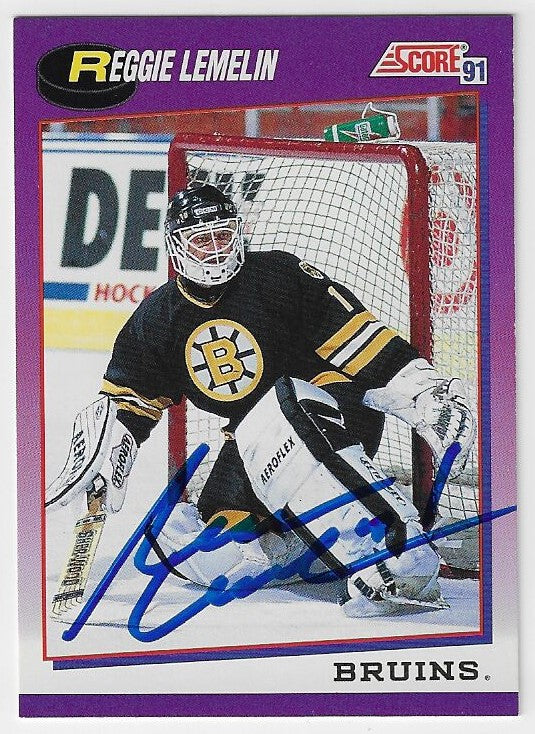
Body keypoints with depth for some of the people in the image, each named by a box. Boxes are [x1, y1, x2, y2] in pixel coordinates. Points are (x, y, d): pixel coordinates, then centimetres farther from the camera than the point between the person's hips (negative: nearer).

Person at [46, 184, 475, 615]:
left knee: (269, 424, -42)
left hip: (339, 410, -5)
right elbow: (126, 400, 12)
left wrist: (424, 386, -21)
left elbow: (354, 334, -13)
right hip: (252, 443, 6)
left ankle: (400, 552, -46)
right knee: (213, 558, -13)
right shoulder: (158, 317, 5)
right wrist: (100, 458, -3)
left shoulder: (280, 277, -10)